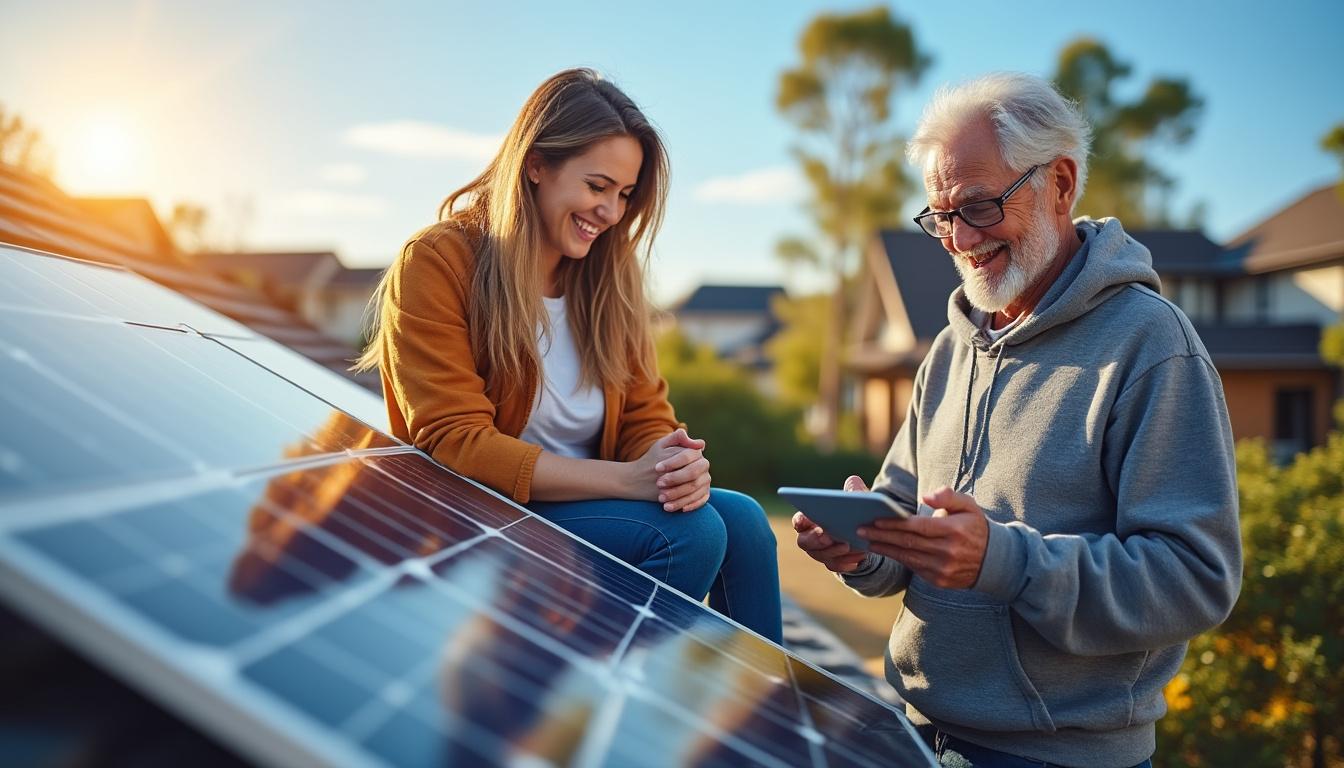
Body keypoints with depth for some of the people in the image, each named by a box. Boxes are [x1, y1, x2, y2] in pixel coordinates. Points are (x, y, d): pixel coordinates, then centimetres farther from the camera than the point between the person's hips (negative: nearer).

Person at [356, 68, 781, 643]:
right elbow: (455, 445, -18)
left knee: (740, 520, -21)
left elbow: (647, 416, 6)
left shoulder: (611, 271, 8)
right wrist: (627, 478, -28)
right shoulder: (435, 265, -10)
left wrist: (679, 466, -20)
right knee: (691, 532, -25)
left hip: (586, 504, 6)